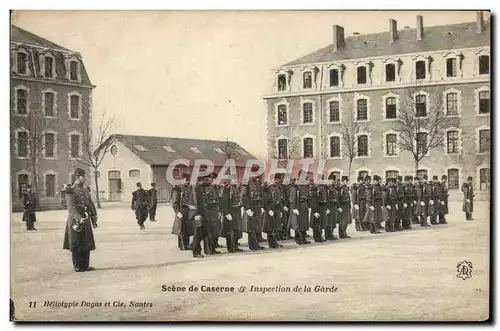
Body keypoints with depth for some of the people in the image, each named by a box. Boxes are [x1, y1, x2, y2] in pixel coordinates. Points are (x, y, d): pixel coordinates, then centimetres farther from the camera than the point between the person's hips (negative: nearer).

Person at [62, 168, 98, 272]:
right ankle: (77, 266, 6)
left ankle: (85, 265, 17)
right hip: (76, 220, -7)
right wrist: (79, 218, -29)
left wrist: (94, 219, 12)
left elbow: (91, 205, 17)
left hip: (86, 220, 7)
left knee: (86, 244, 9)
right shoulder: (71, 190, -9)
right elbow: (71, 207, -18)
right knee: (76, 245, 0)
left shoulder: (85, 190, 15)